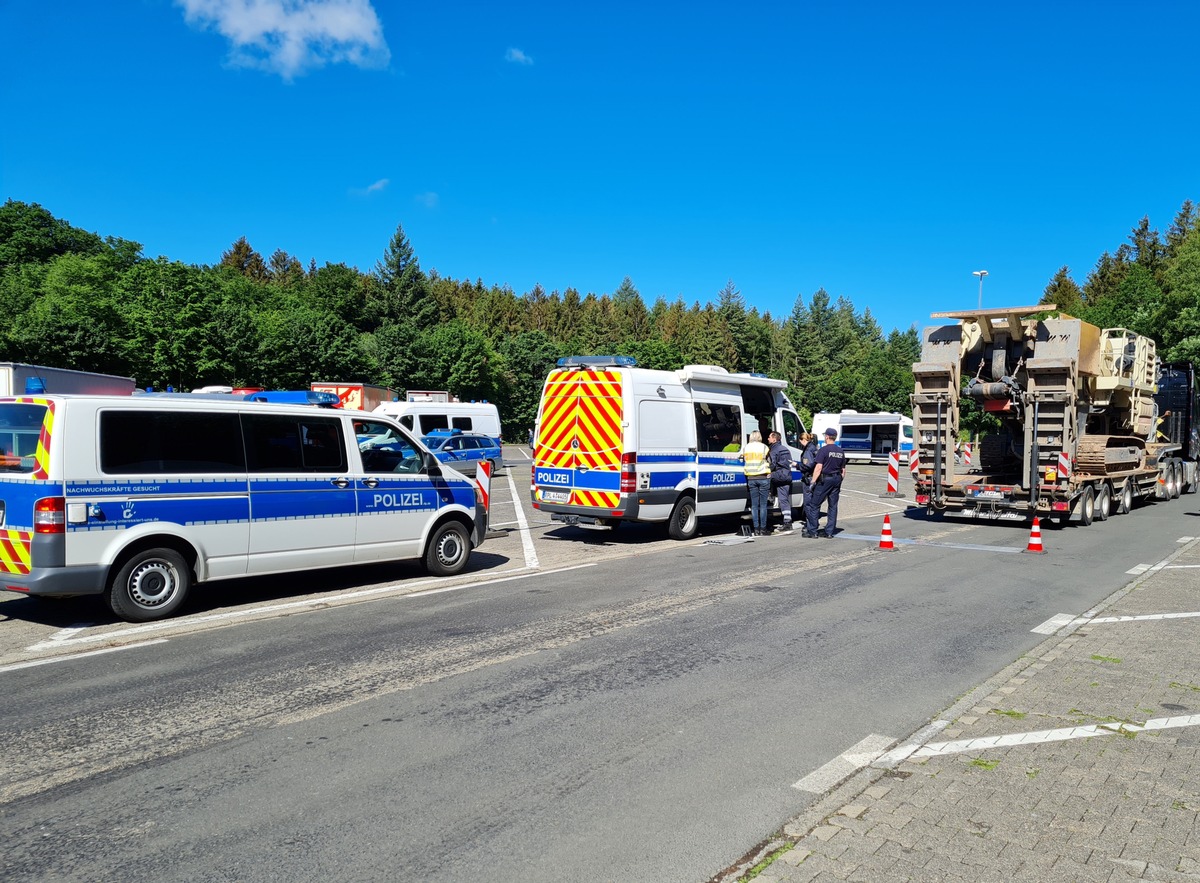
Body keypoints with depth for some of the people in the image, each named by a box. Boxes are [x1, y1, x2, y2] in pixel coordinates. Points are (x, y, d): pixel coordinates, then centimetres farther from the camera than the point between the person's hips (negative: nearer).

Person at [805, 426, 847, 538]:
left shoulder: (823, 450, -10)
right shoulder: (841, 452, 10)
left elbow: (818, 467, -17)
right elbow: (843, 470, 14)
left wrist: (813, 481, -16)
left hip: (824, 480, -6)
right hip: (837, 479, 7)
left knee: (813, 505, 0)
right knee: (833, 506, 11)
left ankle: (812, 531, -1)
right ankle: (829, 532, 12)